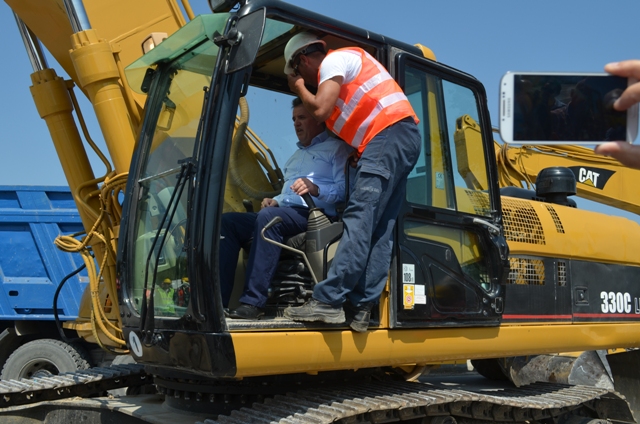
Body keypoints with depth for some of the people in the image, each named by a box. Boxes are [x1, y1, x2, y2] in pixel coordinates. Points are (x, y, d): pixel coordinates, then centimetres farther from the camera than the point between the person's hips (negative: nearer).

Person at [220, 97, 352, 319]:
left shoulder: (336, 148, 8)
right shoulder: (297, 155, 34)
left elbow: (345, 189, -7)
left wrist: (315, 189, -23)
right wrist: (276, 200, 12)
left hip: (313, 215, -8)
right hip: (284, 213, 8)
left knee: (268, 217, -37)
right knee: (228, 221, -12)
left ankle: (253, 302, -38)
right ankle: (218, 299, -22)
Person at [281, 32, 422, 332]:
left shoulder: (333, 60, 1)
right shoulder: (345, 63, 31)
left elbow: (320, 110, -12)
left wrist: (299, 87, 5)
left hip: (388, 137, -10)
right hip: (405, 139, 10)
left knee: (359, 219, -17)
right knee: (379, 230, 1)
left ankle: (328, 301, -21)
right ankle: (362, 307, 0)